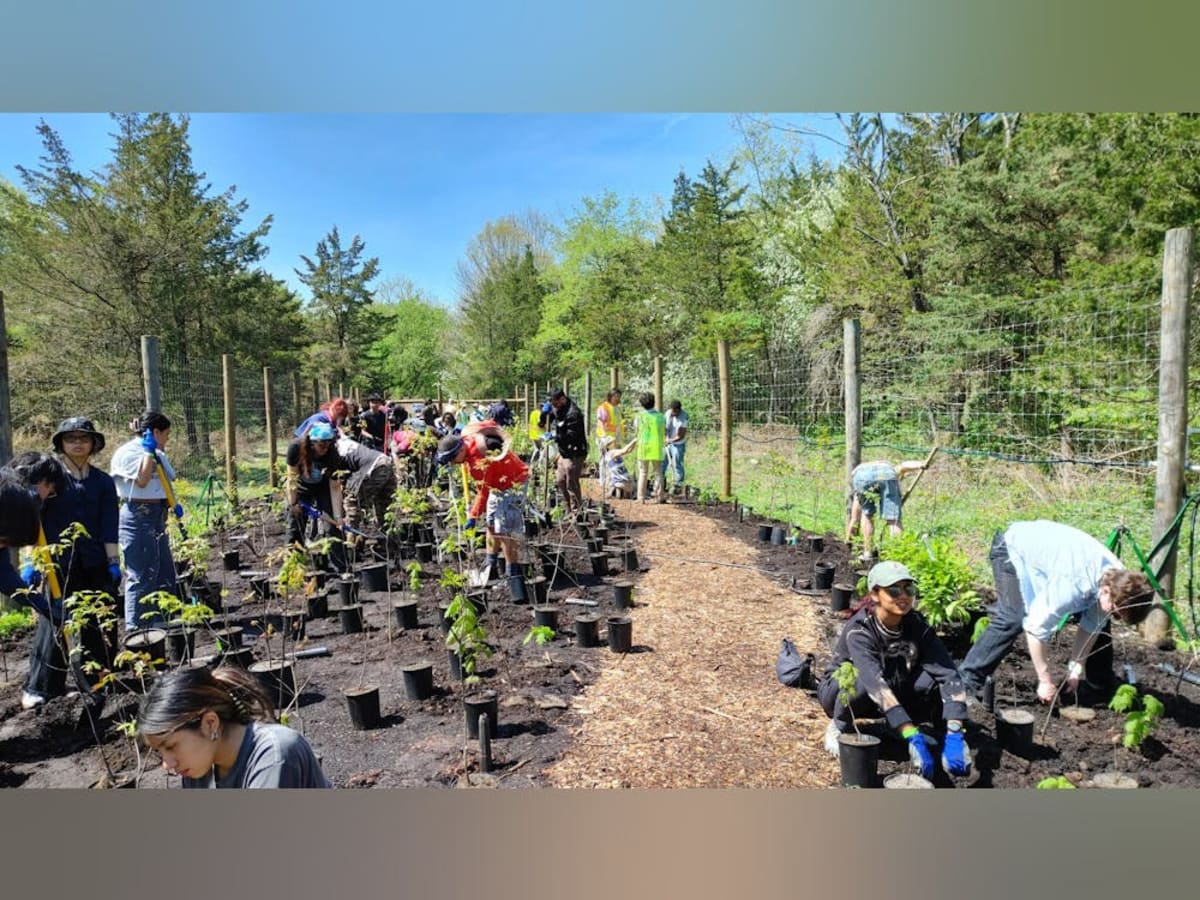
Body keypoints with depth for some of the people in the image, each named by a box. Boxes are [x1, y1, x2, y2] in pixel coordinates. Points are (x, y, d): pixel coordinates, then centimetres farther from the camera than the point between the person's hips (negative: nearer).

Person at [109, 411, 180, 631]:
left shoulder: (157, 454, 16)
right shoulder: (128, 452, -10)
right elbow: (142, 480, -23)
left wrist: (174, 504, 8)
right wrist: (149, 451, -20)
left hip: (157, 516, 10)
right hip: (138, 517, -10)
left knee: (165, 573, 15)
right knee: (141, 576, -5)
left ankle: (162, 623, 26)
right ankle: (135, 629, 4)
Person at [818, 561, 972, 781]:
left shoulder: (917, 625, -17)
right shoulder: (859, 630, -30)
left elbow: (948, 674, -27)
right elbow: (875, 683, -44)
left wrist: (954, 733, -40)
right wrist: (913, 737, -53)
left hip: (894, 691, 4)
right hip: (839, 690, -4)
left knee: (931, 680, -25)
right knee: (861, 682, -39)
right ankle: (839, 726, -8)